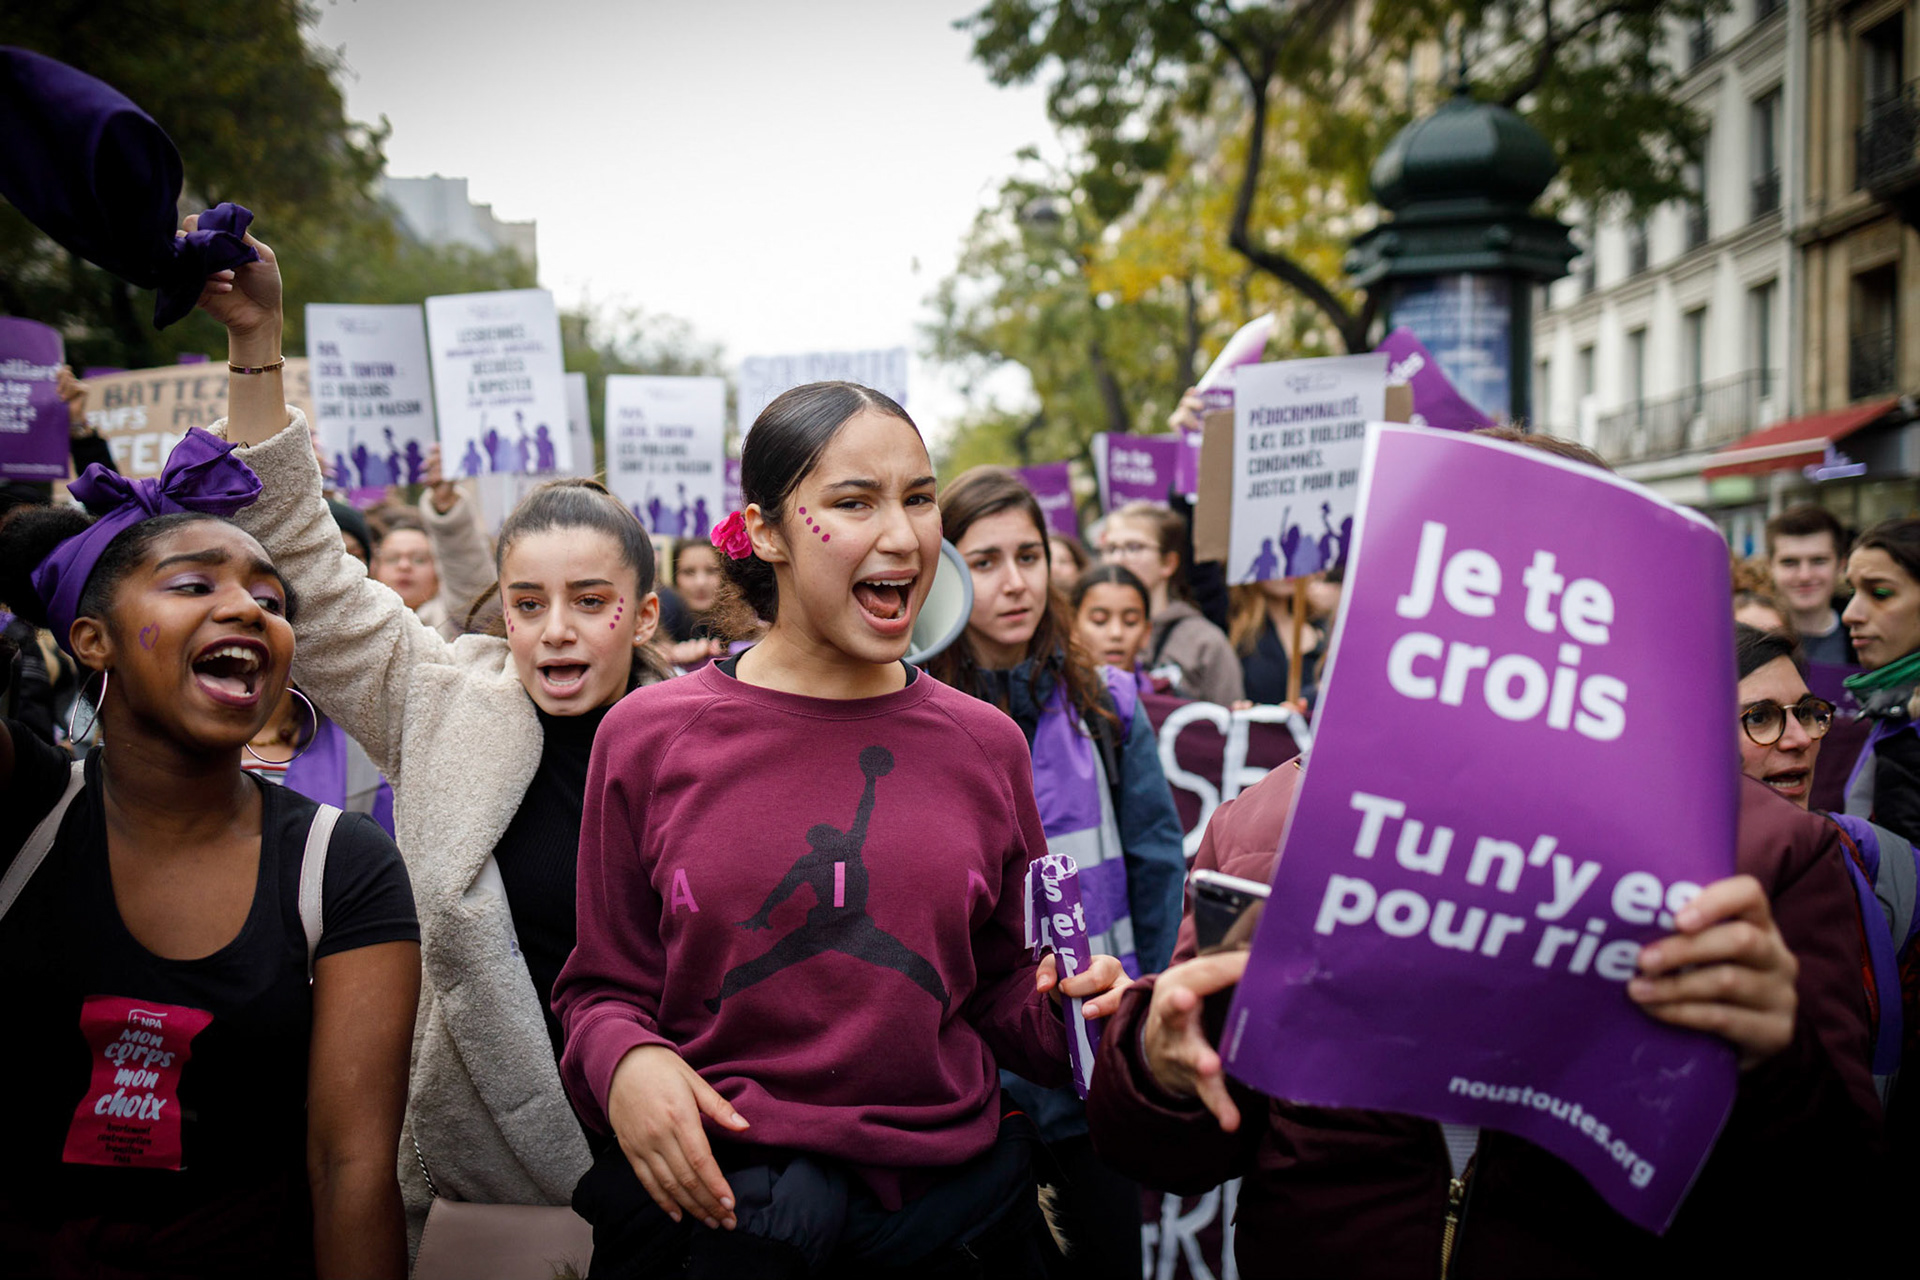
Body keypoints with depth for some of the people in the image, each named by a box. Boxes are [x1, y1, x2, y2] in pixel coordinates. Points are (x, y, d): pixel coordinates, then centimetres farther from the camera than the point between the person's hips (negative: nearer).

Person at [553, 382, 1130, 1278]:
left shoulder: (984, 746, 2)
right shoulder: (648, 738, -3)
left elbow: (1000, 991, 10)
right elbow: (603, 985, 4)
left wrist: (1067, 1009, -9)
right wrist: (624, 1059, -15)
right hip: (709, 1193, -2)